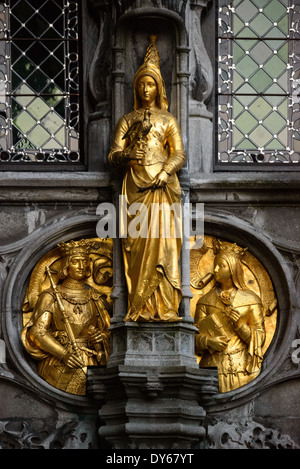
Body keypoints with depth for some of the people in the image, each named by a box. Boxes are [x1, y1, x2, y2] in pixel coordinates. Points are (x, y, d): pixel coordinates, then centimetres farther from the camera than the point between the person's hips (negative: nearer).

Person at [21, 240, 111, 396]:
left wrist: (102, 338, -5)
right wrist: (63, 354, -17)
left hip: (91, 365, 2)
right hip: (58, 365, -2)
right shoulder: (51, 297, 6)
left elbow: (109, 330, 21)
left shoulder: (95, 298, 16)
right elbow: (37, 331, -3)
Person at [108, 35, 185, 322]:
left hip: (161, 186, -1)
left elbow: (179, 154, 5)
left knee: (160, 241, -10)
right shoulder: (127, 121, 16)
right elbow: (113, 155, 8)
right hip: (135, 187, 1)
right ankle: (141, 309, -8)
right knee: (136, 243, -6)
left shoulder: (167, 120, 13)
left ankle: (163, 307, -10)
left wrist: (165, 172, -13)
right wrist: (127, 155, -14)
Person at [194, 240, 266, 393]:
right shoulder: (205, 302, 8)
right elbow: (196, 336, 7)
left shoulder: (251, 300, 3)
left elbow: (259, 338, 2)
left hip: (242, 368, -1)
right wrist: (208, 341, -14)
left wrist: (241, 325, -14)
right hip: (214, 366, 1)